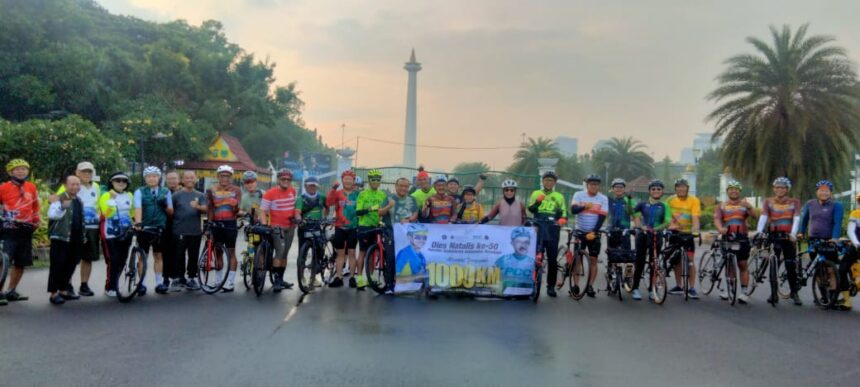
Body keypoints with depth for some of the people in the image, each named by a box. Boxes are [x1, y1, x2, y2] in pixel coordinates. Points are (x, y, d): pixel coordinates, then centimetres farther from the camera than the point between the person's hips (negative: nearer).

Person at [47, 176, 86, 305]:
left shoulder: (79, 201, 17)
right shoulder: (59, 199, -7)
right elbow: (51, 215, -24)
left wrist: (83, 235, 22)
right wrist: (62, 207, -39)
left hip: (76, 239, 7)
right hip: (61, 238, -7)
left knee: (70, 265, 11)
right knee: (57, 265, -6)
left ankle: (63, 290, 22)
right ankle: (53, 293, -2)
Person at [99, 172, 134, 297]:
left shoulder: (130, 196, 11)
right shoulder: (106, 196, -4)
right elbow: (106, 213, -18)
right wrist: (112, 199, -28)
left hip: (125, 233, 5)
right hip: (111, 233, -5)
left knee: (122, 260, 8)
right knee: (113, 260, -11)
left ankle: (114, 284, 21)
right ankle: (109, 287, -1)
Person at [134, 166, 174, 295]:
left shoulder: (166, 192, 8)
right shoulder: (139, 192, 0)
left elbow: (171, 212, 9)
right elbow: (138, 208, -15)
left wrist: (165, 206, -12)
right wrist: (137, 223, -31)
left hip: (159, 228, 2)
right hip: (144, 228, -2)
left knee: (158, 256, 7)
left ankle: (159, 283, 12)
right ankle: (141, 284, 8)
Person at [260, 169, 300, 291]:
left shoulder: (293, 191, 4)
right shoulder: (270, 193, -12)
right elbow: (262, 211, -13)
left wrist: (297, 216, 1)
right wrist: (265, 226, -25)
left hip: (290, 227, 6)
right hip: (276, 227, -5)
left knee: (285, 253, 11)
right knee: (280, 251, -18)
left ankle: (281, 279, 20)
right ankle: (276, 280, -15)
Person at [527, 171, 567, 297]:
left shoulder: (559, 196, 15)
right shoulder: (536, 194, 12)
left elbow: (564, 212, 11)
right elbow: (531, 209, 0)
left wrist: (563, 219, -11)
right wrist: (538, 201, -19)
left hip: (552, 229, 1)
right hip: (538, 228, -1)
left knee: (552, 259, 1)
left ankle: (551, 286, 9)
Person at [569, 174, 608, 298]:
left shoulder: (603, 198, -4)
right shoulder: (578, 195, -3)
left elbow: (602, 217, -10)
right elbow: (573, 210, -16)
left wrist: (593, 232, -19)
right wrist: (584, 206, -34)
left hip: (594, 233, 0)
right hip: (580, 231, 0)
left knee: (593, 260, 1)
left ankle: (590, 286, 7)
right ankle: (576, 285, 4)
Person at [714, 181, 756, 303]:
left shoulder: (744, 204, 10)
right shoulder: (721, 206, 10)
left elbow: (754, 215, -8)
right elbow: (717, 219, -7)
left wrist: (749, 206, -29)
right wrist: (720, 228, -28)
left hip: (742, 238, -1)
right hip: (727, 238, 1)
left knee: (743, 265, -3)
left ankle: (744, 292, -1)